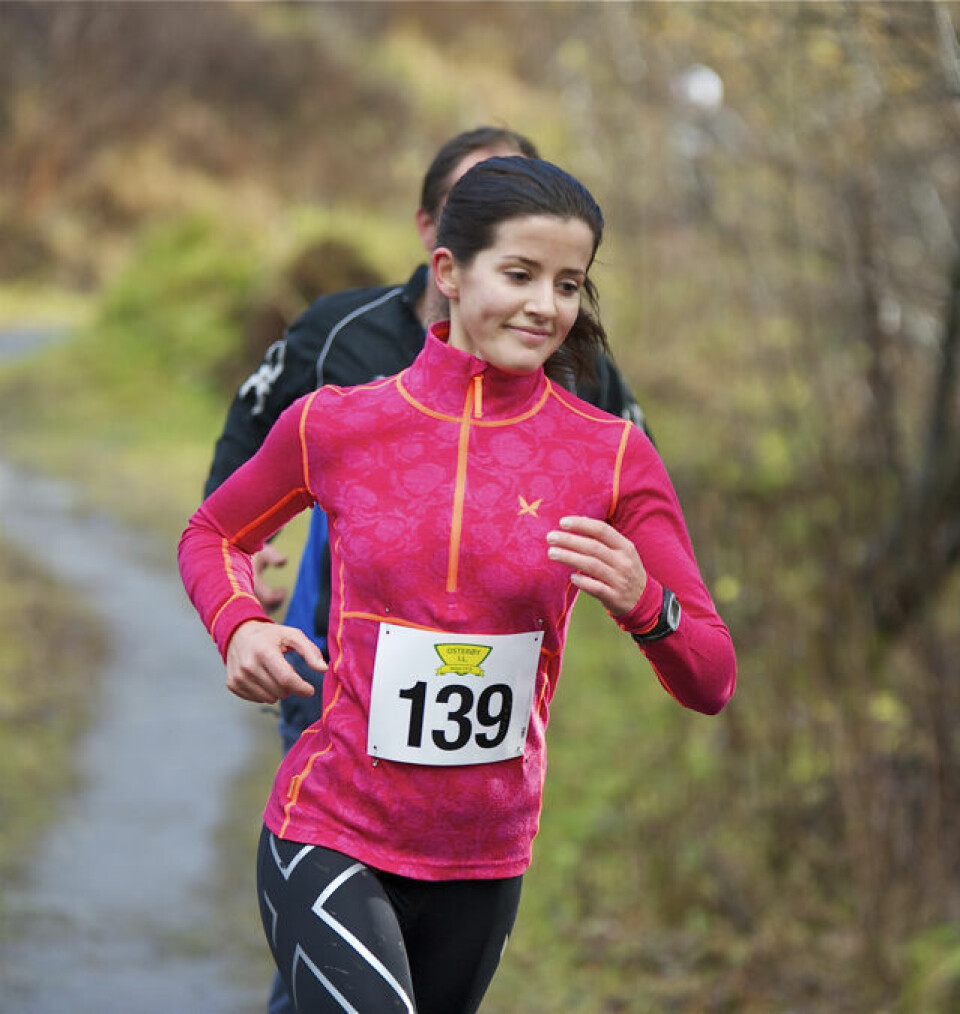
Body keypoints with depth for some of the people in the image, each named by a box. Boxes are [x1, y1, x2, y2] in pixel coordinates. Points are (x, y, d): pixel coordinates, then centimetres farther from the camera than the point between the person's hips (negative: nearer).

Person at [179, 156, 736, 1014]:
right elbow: (213, 534, 16)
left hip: (484, 863, 2)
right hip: (327, 838, -2)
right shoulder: (333, 426, -4)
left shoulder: (613, 457, -4)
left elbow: (712, 684, -4)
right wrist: (240, 627, -5)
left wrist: (643, 604, -25)